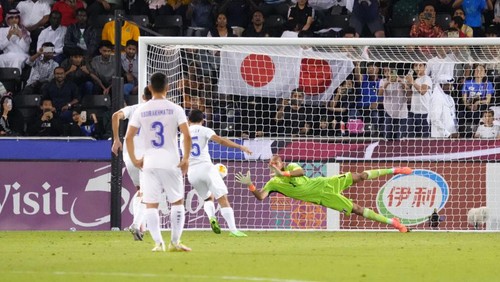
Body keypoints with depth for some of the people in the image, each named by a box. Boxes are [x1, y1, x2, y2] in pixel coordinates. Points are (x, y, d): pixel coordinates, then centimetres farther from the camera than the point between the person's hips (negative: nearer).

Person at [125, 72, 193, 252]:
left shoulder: (141, 110, 3)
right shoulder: (175, 109, -2)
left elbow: (128, 137, -1)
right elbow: (187, 136, -10)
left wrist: (134, 160, 8)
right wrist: (186, 159, -1)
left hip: (149, 163, 1)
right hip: (171, 163, -1)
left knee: (150, 204, 4)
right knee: (177, 202, 11)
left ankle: (158, 243, -6)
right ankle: (175, 242, 8)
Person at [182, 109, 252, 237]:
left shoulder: (183, 134, 18)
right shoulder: (203, 130, 3)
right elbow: (220, 140, -12)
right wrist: (240, 147, -16)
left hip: (191, 172, 5)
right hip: (205, 167, -5)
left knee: (208, 197, 24)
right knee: (222, 198, -6)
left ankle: (211, 217, -7)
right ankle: (233, 229, -19)